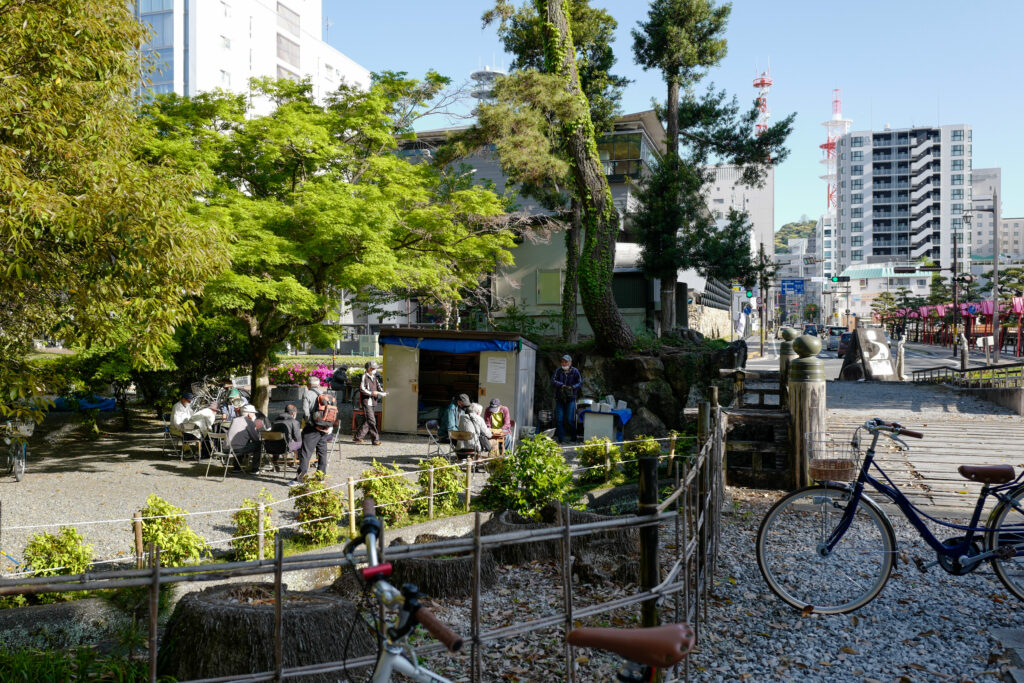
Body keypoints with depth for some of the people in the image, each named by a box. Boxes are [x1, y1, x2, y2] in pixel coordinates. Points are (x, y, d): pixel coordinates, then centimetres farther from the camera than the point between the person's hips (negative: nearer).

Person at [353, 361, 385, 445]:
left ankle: (358, 437, 22)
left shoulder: (375, 378, 16)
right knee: (371, 421, -11)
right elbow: (361, 389, -14)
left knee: (367, 421, 12)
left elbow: (379, 387, 14)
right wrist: (371, 393, -21)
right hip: (366, 401, -8)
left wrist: (383, 393, -6)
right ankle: (375, 439, -10)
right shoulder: (364, 376, -7)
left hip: (372, 401, 8)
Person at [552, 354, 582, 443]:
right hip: (559, 398, 2)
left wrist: (572, 387, -23)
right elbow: (553, 380, -8)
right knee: (559, 419, -2)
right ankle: (560, 438, 7)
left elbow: (580, 382, -6)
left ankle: (573, 437, 11)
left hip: (570, 399, -2)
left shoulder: (575, 371, -1)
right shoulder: (558, 371, 2)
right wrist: (561, 385, -24)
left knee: (570, 419, -5)